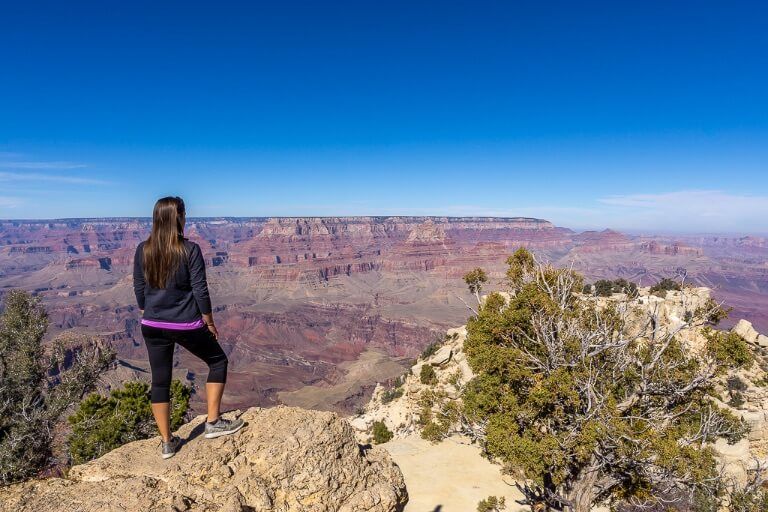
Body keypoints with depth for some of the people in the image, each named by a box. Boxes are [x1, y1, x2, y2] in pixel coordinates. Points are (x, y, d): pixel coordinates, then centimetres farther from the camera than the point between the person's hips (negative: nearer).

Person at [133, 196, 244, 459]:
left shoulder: (143, 250, -1)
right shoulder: (190, 249, -14)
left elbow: (139, 290, 7)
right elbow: (200, 290, -12)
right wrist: (210, 323, -1)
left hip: (153, 326, 5)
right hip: (187, 325, -4)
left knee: (160, 381, 14)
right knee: (218, 361, 17)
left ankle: (167, 443, 25)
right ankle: (214, 422, 17)